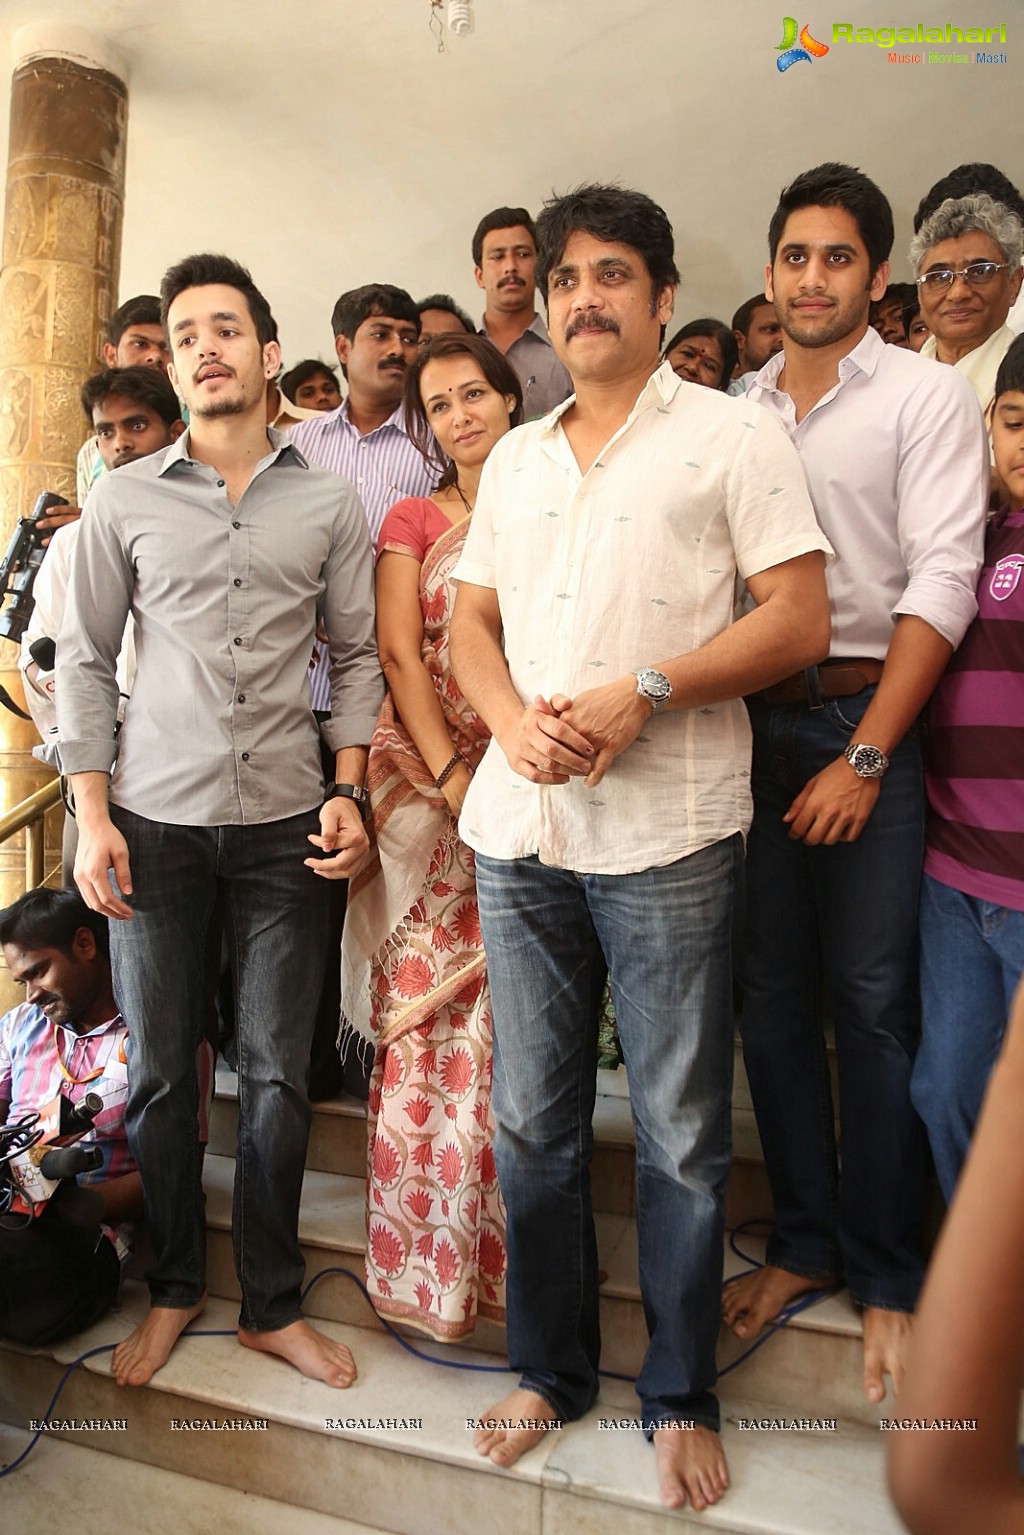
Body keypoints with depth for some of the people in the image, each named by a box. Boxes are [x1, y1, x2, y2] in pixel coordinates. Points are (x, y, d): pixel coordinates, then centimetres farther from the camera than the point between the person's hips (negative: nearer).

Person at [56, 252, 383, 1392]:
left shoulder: (329, 504, 6)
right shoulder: (124, 497, 5)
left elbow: (357, 658, 8)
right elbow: (84, 658, 6)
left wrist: (347, 792, -3)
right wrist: (92, 813, -1)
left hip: (286, 823, 0)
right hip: (155, 818, 0)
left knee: (277, 1071, 6)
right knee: (159, 1067, 9)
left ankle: (271, 1304, 24)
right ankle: (173, 1288, 30)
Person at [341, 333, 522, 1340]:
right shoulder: (413, 520, 8)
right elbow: (399, 656, -2)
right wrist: (454, 779, -13)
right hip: (431, 787, -1)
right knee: (428, 1020, -1)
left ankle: (512, 1255, 19)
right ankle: (429, 1258, 15)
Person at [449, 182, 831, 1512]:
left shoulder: (732, 434, 2)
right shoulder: (513, 458, 17)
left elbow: (799, 620, -5)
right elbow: (470, 619, 15)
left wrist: (642, 692, -17)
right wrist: (511, 718, -6)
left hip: (666, 836, -4)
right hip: (520, 826, 5)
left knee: (681, 1137, 6)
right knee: (532, 1120, 13)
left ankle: (682, 1398, 28)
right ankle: (550, 1369, 33)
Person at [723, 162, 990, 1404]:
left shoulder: (926, 396, 2)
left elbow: (941, 583, -8)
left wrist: (864, 755, -15)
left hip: (866, 718, -4)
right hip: (749, 719, 4)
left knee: (872, 1004, 1)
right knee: (770, 993, 9)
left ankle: (884, 1277, 18)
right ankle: (802, 1241, 26)